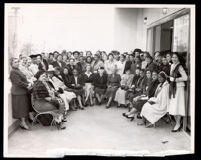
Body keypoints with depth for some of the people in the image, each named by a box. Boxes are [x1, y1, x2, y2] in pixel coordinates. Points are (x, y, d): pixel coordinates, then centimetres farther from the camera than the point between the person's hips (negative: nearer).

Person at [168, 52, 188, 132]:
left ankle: (178, 124, 4)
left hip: (178, 88, -8)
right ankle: (178, 123, 18)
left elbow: (185, 78, -19)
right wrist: (170, 77, 8)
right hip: (172, 87, 8)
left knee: (177, 107, -5)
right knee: (173, 106, 8)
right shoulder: (172, 66, 12)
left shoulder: (179, 67, -11)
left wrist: (175, 79, -14)